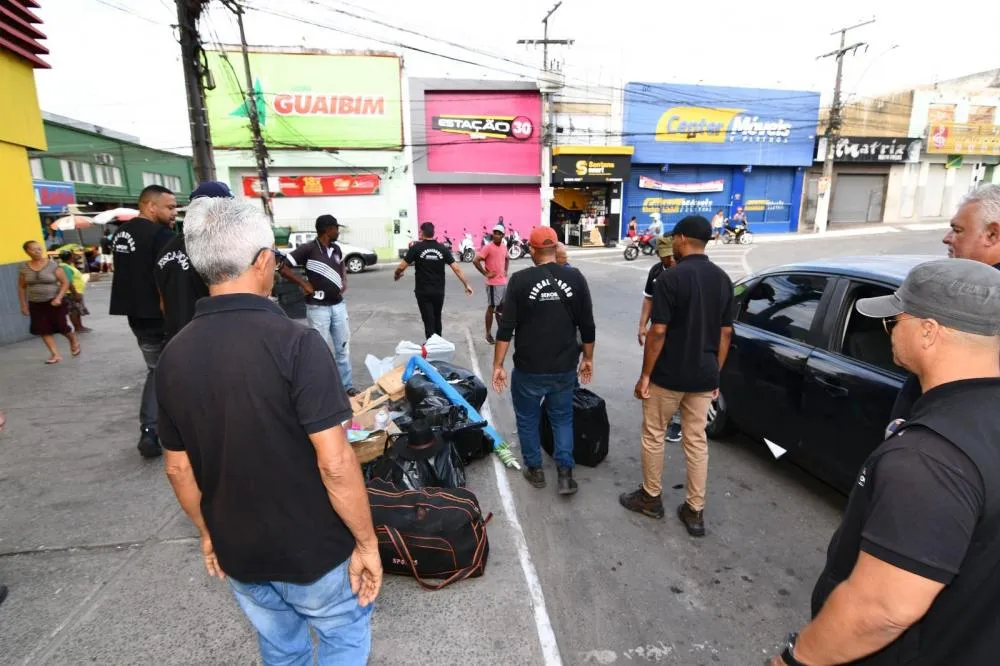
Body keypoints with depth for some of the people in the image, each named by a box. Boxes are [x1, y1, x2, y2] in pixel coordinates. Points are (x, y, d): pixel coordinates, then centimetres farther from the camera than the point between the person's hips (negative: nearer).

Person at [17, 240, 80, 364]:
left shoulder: (52, 265, -7)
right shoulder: (24, 268, 1)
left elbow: (65, 282, -7)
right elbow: (21, 287, 9)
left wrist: (59, 298, -18)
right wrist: (23, 305, 6)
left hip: (54, 302, -3)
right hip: (36, 304, 3)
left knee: (61, 326, -2)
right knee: (43, 330, -1)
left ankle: (74, 342, 29)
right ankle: (55, 355, 4)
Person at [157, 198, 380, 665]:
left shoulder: (174, 355, -6)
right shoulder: (295, 343, -25)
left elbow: (178, 468, 3)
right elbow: (335, 463, -26)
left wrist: (208, 533, 17)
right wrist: (366, 542, -13)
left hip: (238, 551, 6)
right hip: (313, 546, -5)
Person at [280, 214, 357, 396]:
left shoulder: (336, 249, 6)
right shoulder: (308, 249, -13)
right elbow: (282, 267, -13)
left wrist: (344, 282, 9)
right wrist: (304, 284, -13)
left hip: (338, 305, 6)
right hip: (318, 307, -6)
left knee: (343, 347, 12)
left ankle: (347, 385, 23)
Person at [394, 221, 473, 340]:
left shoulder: (416, 248, -8)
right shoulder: (443, 249, -1)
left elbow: (401, 267, -8)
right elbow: (456, 269, -4)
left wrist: (396, 275, 14)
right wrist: (466, 285, 3)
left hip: (423, 292, -3)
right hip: (439, 291, 3)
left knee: (428, 321, 1)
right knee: (437, 319, 20)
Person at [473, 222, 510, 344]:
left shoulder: (504, 246, 9)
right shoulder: (488, 247, -13)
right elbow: (475, 261, -19)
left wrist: (506, 270, 13)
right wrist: (485, 273, -16)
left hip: (504, 282, 7)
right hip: (493, 283, -7)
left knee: (501, 308, 17)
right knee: (491, 308, -1)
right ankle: (488, 334, 7)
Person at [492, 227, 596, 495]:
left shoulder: (520, 280, -10)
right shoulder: (576, 278, -2)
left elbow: (506, 327, -11)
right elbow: (587, 325, 2)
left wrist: (498, 365, -4)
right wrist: (588, 358, 14)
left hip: (529, 368, -2)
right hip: (565, 367, 3)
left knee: (527, 419, 17)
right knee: (562, 418, 19)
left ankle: (535, 470, 29)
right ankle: (566, 473, 14)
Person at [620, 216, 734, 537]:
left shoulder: (670, 278, -16)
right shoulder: (723, 279, 4)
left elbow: (658, 332, -18)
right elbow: (726, 332, 7)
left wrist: (645, 374, -10)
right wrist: (715, 373, 15)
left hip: (668, 375, -6)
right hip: (704, 376, 6)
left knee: (653, 435, 12)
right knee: (697, 441, 13)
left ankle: (651, 498, 26)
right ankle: (695, 511, 21)